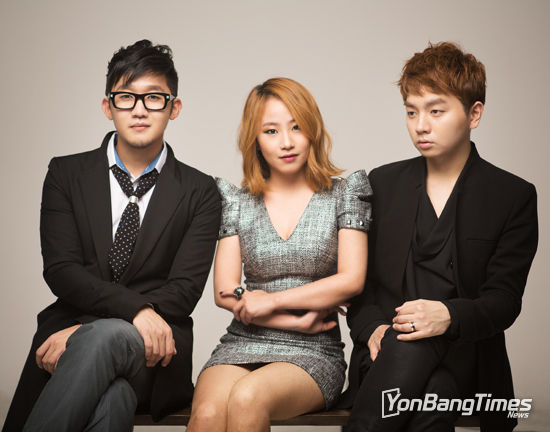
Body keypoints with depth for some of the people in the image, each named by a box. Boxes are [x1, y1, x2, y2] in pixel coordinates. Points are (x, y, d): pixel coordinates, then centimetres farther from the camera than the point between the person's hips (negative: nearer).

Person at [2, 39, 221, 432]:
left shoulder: (200, 192, 9)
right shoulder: (66, 174, 11)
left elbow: (185, 288, -2)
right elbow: (61, 270, -1)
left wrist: (82, 333, -13)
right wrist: (137, 308, -20)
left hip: (152, 355, 0)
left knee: (106, 336, -38)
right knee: (111, 399, -37)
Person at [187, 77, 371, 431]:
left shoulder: (343, 195, 7)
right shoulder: (238, 202, 11)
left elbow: (351, 280, -3)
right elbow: (225, 292, 4)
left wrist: (272, 301, -5)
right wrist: (297, 320, -6)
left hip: (313, 352, -1)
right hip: (243, 345, 2)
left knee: (246, 398, -34)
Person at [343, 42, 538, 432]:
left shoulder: (514, 196, 5)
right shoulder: (383, 183, 13)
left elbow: (504, 301, -2)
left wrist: (449, 316, -24)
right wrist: (372, 328, -10)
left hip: (463, 355, -2)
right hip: (388, 350, 2)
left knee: (430, 398, -37)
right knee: (407, 349, -36)